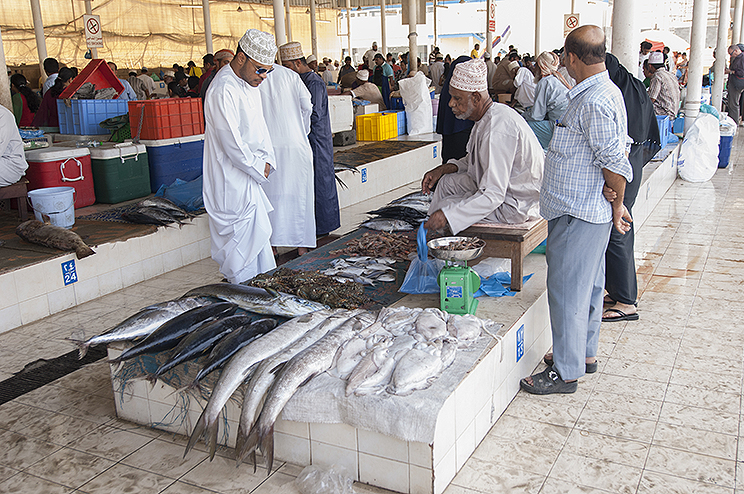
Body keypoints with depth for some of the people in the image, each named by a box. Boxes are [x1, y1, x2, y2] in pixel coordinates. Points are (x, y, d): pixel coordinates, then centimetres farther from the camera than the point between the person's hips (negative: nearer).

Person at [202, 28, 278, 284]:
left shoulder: (250, 84, 10)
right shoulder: (223, 90, -21)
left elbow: (259, 126, 18)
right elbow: (232, 143, -23)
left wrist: (267, 159, 3)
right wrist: (259, 169, -13)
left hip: (249, 174, 10)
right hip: (231, 180, -9)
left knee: (259, 232, 14)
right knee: (246, 234, -6)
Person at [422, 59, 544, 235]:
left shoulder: (497, 130, -30)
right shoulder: (489, 115, 3)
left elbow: (493, 195, -32)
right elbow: (472, 160, 19)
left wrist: (446, 214, -34)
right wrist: (444, 169, 3)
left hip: (515, 205, -10)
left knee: (446, 206, -11)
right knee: (447, 181, 10)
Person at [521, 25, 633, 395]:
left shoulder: (595, 103, -22)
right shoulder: (600, 92, 12)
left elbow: (615, 164, -23)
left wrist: (617, 205, -9)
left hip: (578, 215, -11)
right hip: (586, 212, 11)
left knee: (568, 289, -2)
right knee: (587, 285, 19)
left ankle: (566, 371, 9)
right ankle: (585, 353, 34)